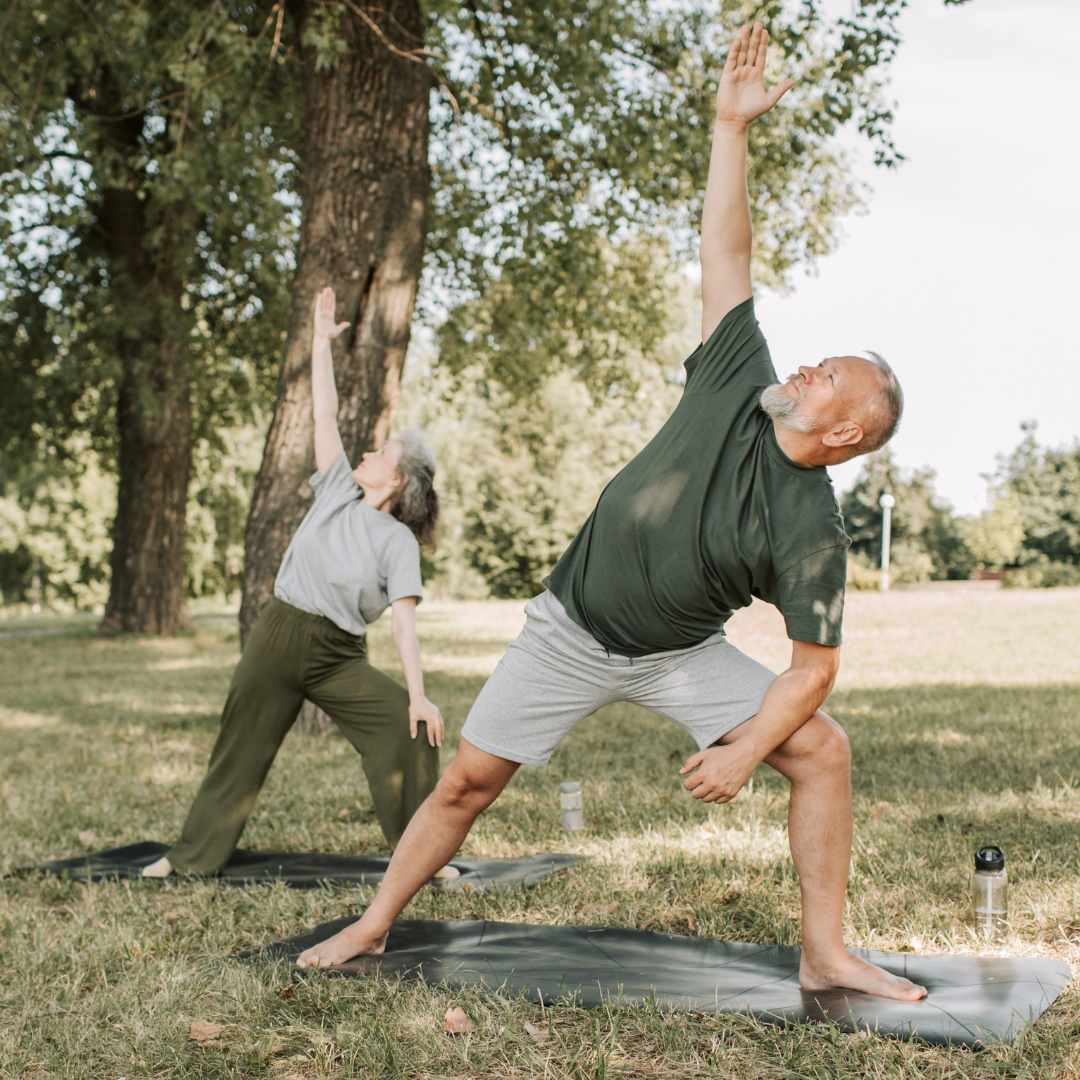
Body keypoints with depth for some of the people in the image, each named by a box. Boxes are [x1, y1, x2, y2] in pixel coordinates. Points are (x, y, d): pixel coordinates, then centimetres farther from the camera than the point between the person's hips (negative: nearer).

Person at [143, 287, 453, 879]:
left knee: (409, 730, -18)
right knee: (240, 749, 9)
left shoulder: (398, 541, -4)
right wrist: (322, 340, 4)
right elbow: (325, 413, 5)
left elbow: (403, 624, -12)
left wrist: (419, 695, -22)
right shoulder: (337, 491, 6)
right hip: (278, 637, 3)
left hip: (340, 658, -2)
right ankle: (192, 855, 25)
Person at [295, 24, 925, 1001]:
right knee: (469, 779, 2)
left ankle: (825, 955, -4)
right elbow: (725, 254, -11)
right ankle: (373, 926, 20)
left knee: (821, 748, -16)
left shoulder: (814, 532, -19)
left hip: (682, 656, -1)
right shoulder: (740, 385, -12)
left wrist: (746, 747, -25)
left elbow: (815, 665, -15)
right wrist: (731, 127, -16)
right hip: (573, 632, 1)